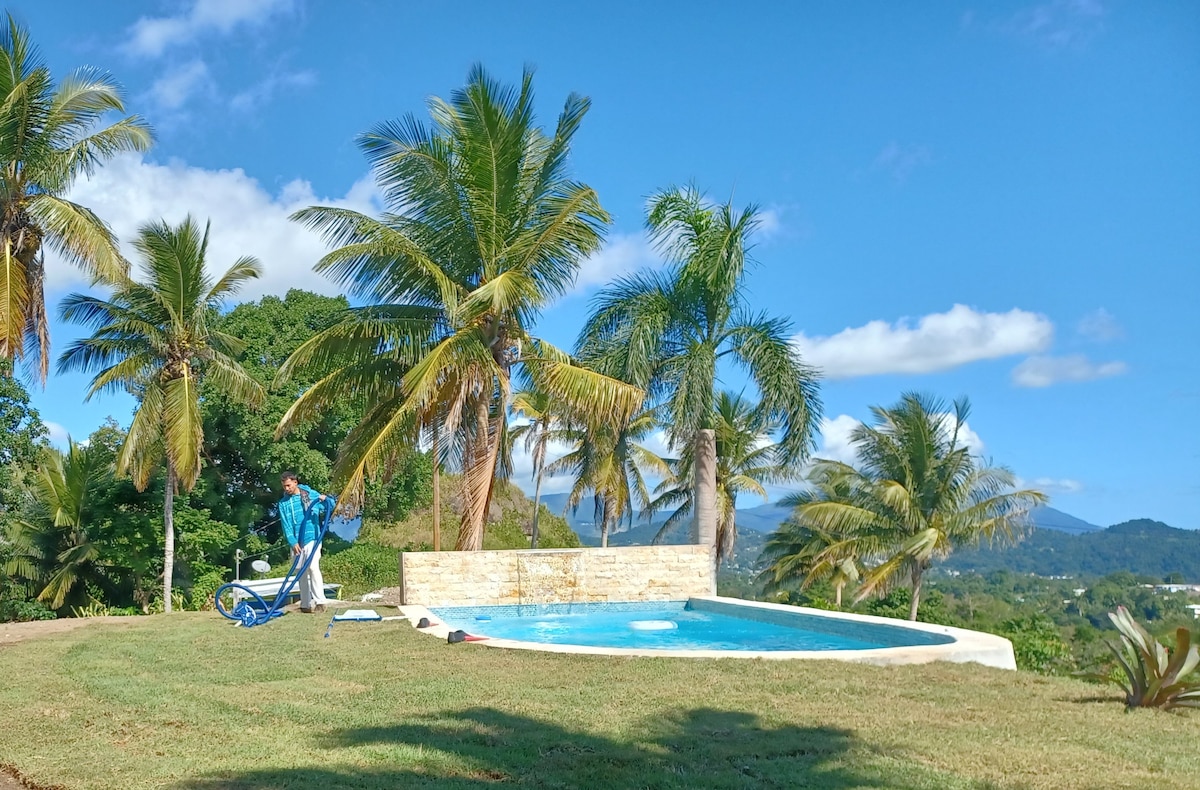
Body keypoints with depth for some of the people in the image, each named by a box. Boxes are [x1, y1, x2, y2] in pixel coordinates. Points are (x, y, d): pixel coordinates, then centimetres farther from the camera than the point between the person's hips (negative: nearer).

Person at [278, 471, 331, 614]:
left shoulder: (312, 494, 3)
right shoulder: (283, 503, 7)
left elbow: (330, 508, 11)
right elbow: (286, 526, 1)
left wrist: (326, 500, -11)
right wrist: (293, 542, -10)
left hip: (312, 539, -3)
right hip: (296, 542, 3)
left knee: (313, 567, -19)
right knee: (302, 573, 7)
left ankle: (320, 601, -18)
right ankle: (306, 604, 14)